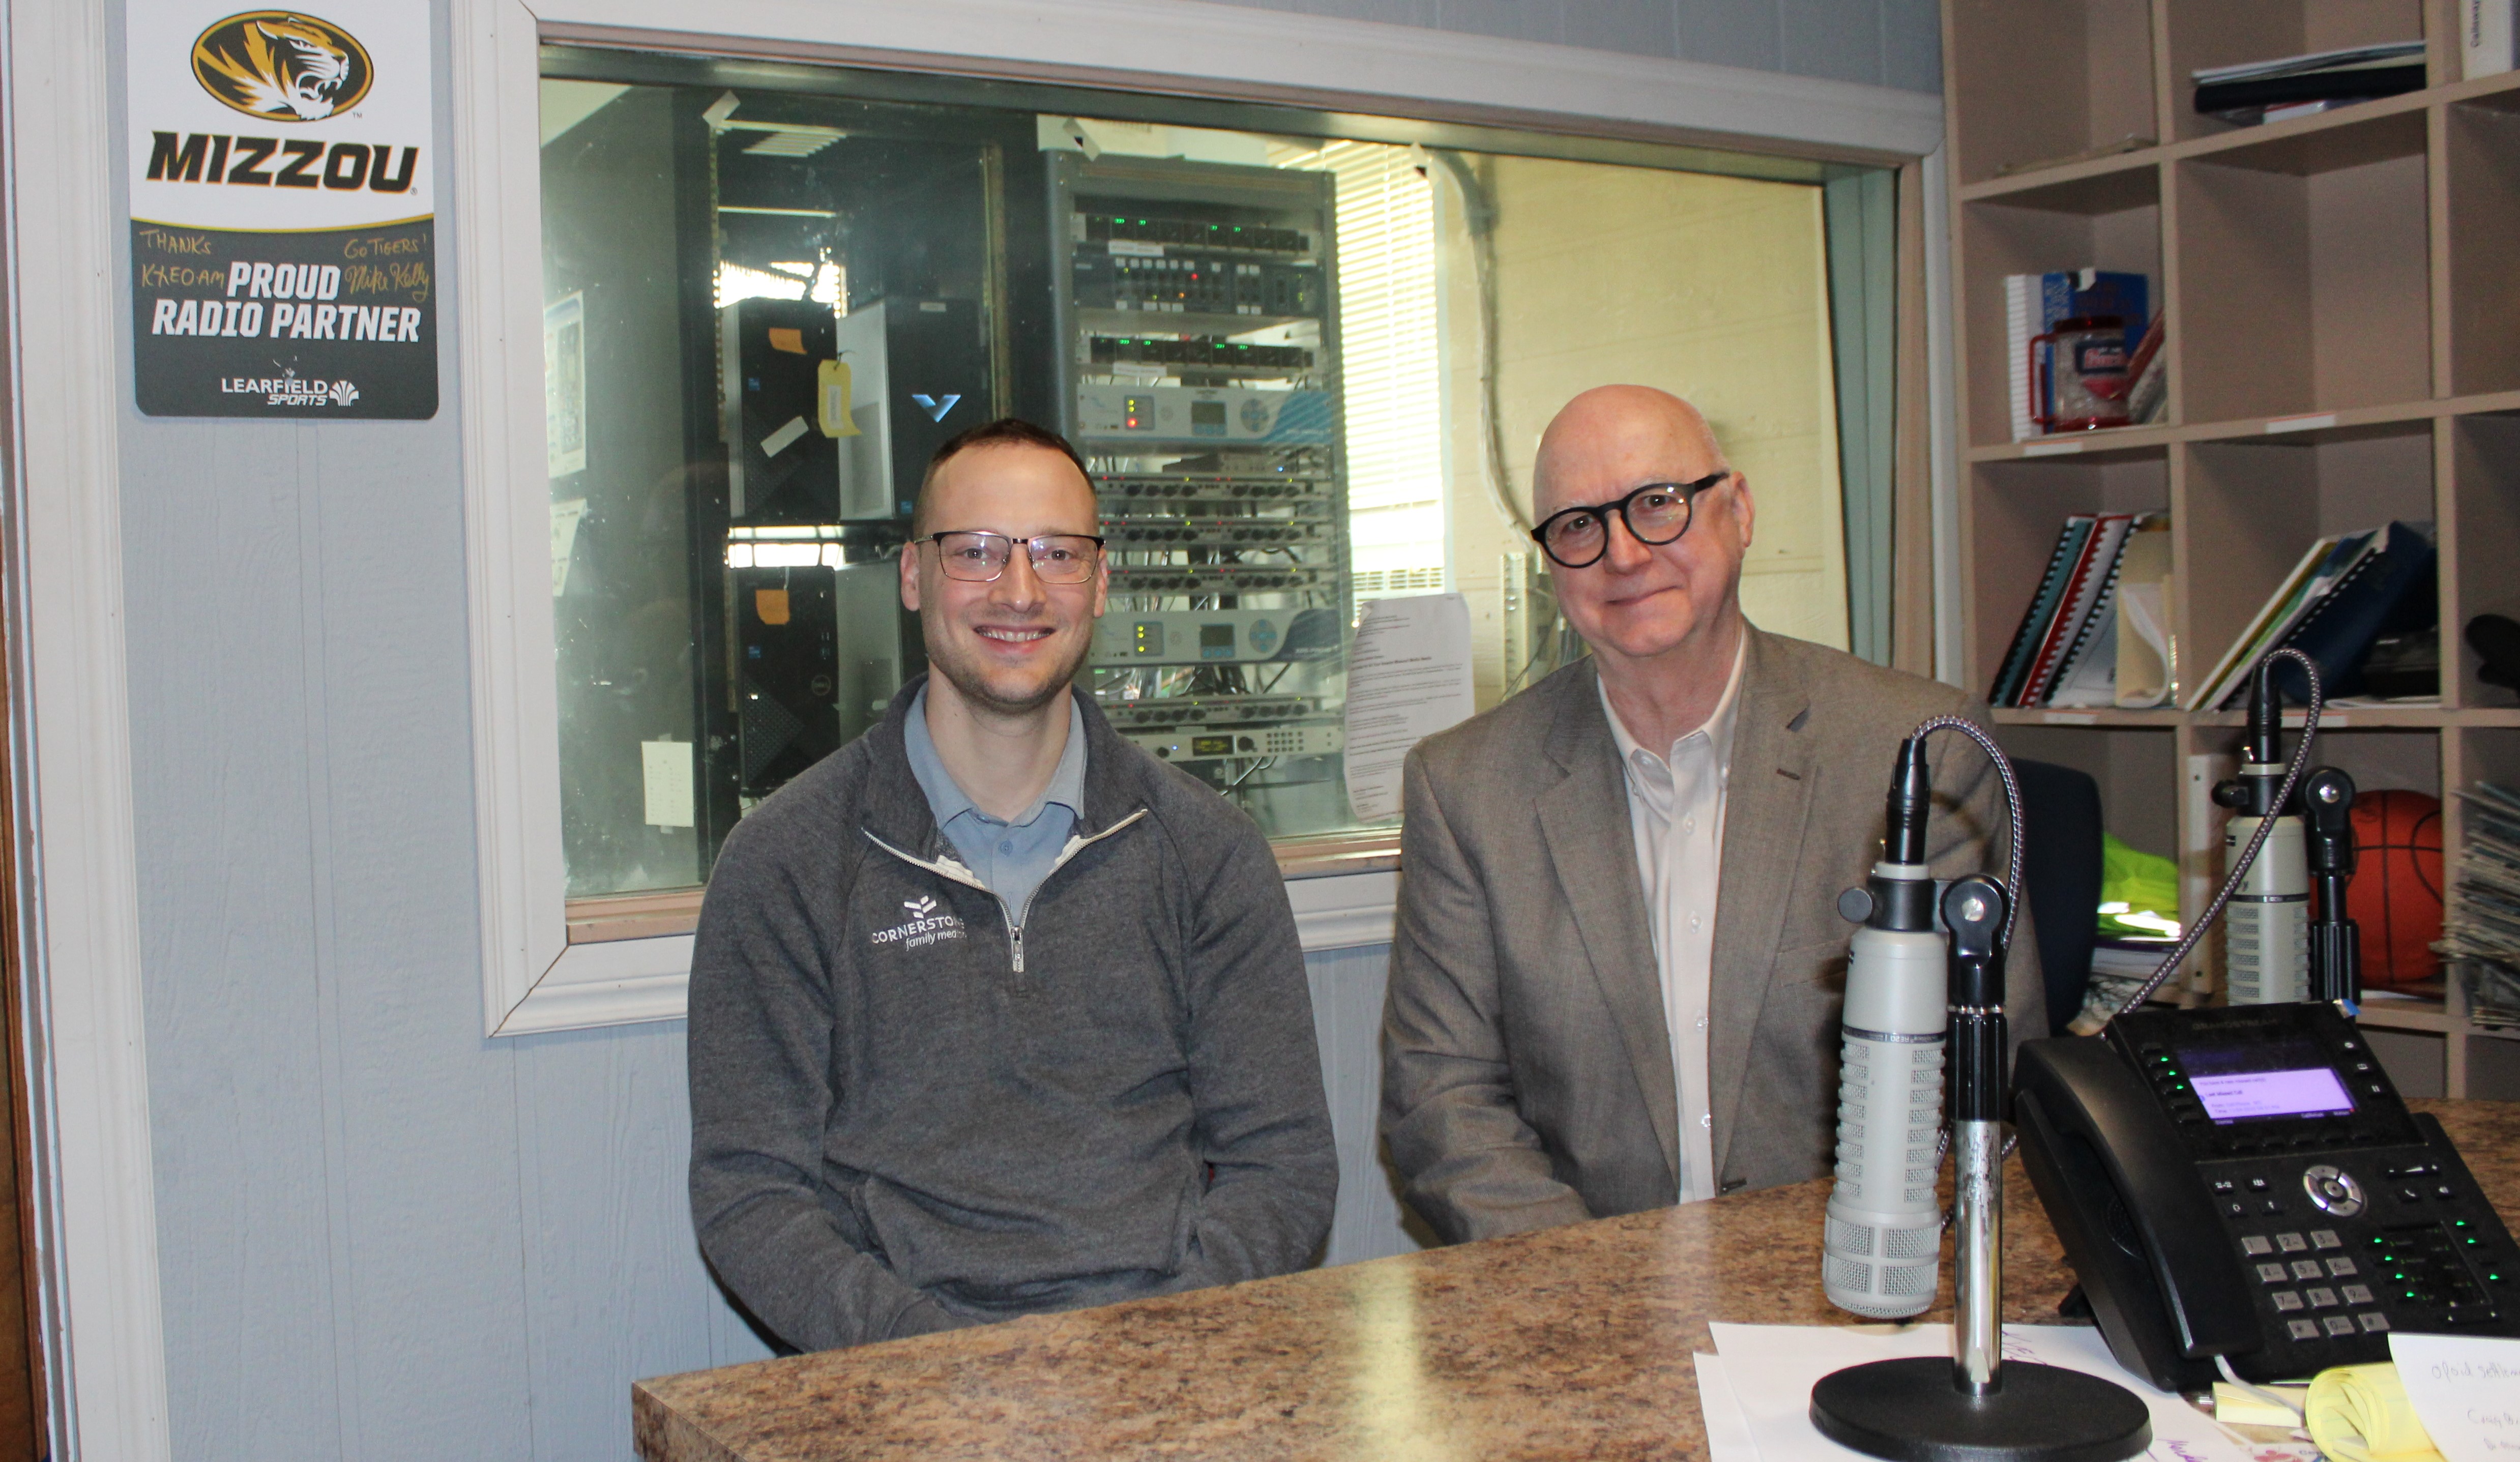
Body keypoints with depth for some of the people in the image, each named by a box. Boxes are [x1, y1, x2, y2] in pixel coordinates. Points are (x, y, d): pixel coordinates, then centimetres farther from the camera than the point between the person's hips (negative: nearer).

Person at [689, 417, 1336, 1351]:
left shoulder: (1208, 851, 10)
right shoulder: (786, 860, 5)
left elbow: (1284, 1163, 9)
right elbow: (747, 1188, 2)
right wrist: (925, 1349, -14)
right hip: (911, 1379, -2)